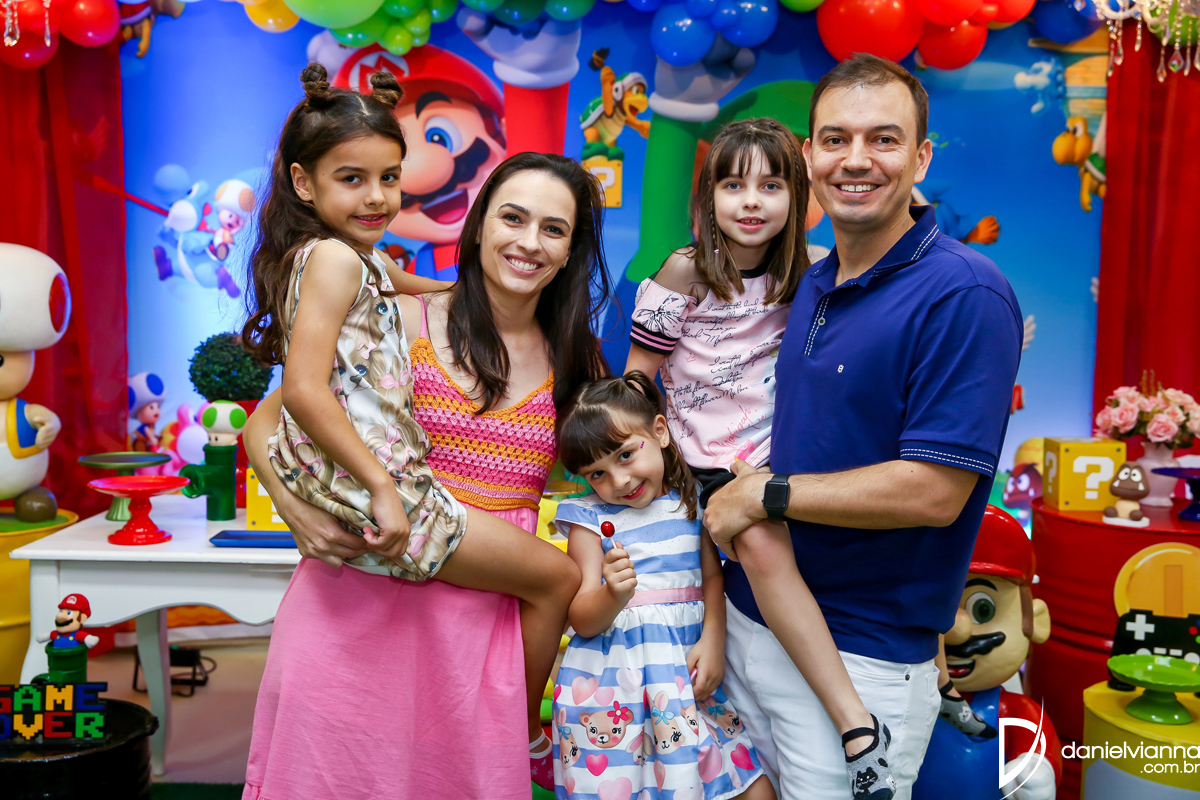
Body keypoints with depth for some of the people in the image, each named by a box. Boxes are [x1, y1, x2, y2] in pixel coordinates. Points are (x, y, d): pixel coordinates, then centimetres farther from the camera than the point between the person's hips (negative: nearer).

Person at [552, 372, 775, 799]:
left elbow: (712, 576, 10)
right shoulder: (590, 519, -3)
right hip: (612, 679, -3)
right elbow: (582, 620, -7)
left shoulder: (690, 500, 7)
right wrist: (614, 595, -28)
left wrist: (713, 640, -6)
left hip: (686, 667, 3)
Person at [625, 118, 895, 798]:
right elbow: (636, 376, 0)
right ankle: (856, 722, -24)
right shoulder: (687, 272, -4)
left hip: (777, 453, 3)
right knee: (759, 540, -26)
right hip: (708, 461, -3)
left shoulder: (801, 274, 6)